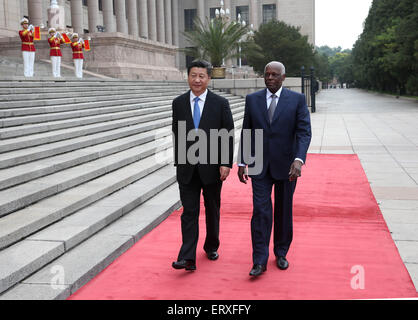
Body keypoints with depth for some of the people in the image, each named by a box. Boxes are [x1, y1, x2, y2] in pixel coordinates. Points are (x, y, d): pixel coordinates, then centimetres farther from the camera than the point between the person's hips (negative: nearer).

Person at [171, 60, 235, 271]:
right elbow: (176, 135, 10)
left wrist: (226, 163, -10)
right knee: (189, 212, -2)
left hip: (212, 166, -1)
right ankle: (187, 258, -3)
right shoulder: (178, 103, 5)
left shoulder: (220, 103, -2)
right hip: (187, 168, 1)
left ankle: (211, 247, 33)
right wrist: (178, 162, 8)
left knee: (212, 210, 14)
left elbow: (228, 135, -3)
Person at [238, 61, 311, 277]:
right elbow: (246, 133, 8)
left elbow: (304, 132, -10)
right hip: (259, 166, 1)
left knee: (284, 211, 11)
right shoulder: (252, 99, 4)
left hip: (286, 166, 0)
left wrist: (298, 159, -24)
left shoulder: (297, 100, -2)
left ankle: (281, 253, 28)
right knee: (260, 211, -6)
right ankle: (260, 261, -1)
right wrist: (242, 163, 5)